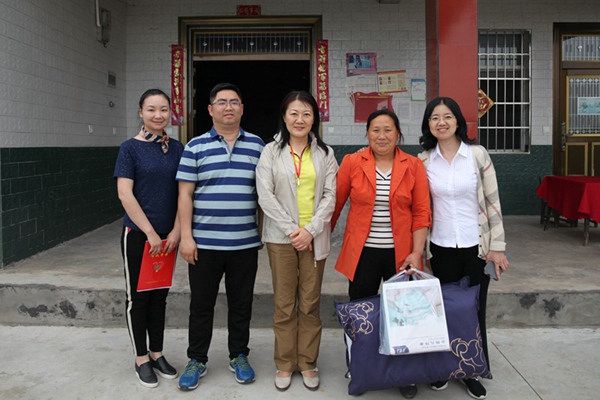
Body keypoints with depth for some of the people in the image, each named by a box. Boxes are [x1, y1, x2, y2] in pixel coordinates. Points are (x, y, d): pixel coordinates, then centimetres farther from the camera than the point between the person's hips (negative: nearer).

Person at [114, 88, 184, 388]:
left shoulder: (176, 148, 4)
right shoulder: (131, 148, -6)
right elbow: (125, 194, -12)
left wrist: (176, 231, -5)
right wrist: (150, 233, -14)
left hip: (167, 236, 4)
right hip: (137, 234, -4)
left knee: (159, 294, 13)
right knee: (137, 296, 7)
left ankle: (157, 353, 28)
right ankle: (141, 358, 22)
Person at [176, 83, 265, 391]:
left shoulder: (257, 145, 5)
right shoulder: (195, 147, 0)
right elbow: (185, 194, -1)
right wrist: (186, 236, -7)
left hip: (245, 243, 1)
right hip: (204, 243, -1)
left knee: (241, 303, 13)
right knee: (201, 304, 10)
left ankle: (239, 357, 31)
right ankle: (197, 360, 27)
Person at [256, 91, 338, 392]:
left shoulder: (325, 153, 7)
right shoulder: (271, 151, 2)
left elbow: (330, 195, 1)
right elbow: (265, 195, -5)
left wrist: (310, 230, -12)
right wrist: (292, 229, -11)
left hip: (314, 237, 1)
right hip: (281, 237, -1)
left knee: (310, 303, 8)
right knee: (284, 304, 6)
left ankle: (308, 362, 23)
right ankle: (284, 364, 20)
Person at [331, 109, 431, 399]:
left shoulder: (414, 166, 1)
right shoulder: (352, 163, -1)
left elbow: (421, 212, 0)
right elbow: (335, 203, 3)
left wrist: (416, 252, -7)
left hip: (400, 253, 0)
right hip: (362, 253, 0)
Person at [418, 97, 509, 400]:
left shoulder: (478, 154, -4)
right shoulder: (423, 161, 0)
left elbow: (492, 202, -2)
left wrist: (497, 246, -4)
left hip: (476, 246, -1)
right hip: (441, 248, 1)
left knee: (474, 310, 8)